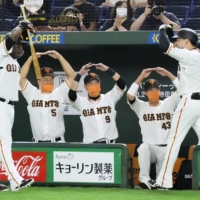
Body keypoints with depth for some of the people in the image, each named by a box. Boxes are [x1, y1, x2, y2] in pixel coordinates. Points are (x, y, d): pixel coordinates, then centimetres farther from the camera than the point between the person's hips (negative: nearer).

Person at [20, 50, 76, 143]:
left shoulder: (60, 93, 5)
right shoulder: (32, 94, 7)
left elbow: (71, 75, 0)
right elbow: (22, 77, 0)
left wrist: (59, 56, -5)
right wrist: (31, 58, -5)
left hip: (57, 143, -1)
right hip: (37, 144, 1)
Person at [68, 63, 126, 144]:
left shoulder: (109, 98, 6)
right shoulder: (81, 102, 3)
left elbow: (122, 85, -4)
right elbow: (71, 95, -15)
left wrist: (108, 69, -10)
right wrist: (79, 75, -15)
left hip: (109, 143, 1)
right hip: (90, 145, -1)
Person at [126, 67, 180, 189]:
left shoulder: (168, 104, 9)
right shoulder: (141, 107, 7)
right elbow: (129, 96, -10)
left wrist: (167, 73, -6)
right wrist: (141, 77, -9)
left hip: (166, 148, 1)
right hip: (149, 148, -1)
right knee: (143, 147, -37)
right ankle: (145, 181, -39)